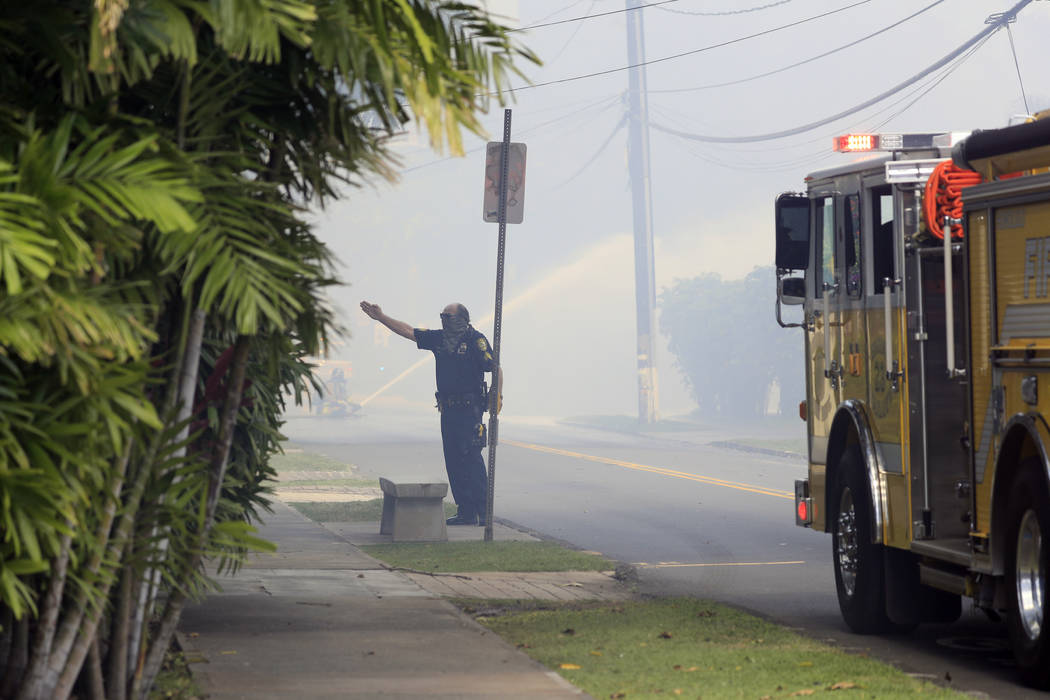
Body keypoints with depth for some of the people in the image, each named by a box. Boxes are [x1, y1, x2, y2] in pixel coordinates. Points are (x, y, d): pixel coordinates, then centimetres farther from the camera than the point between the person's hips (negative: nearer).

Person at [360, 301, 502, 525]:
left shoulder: (476, 340, -6)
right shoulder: (439, 338, 13)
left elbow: (495, 368, -9)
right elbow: (408, 331, 17)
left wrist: (497, 396, -19)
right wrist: (381, 317, 15)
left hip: (469, 409, -8)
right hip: (448, 411, 8)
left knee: (471, 459, -12)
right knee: (453, 462, 5)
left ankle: (483, 513, -10)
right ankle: (466, 513, 9)